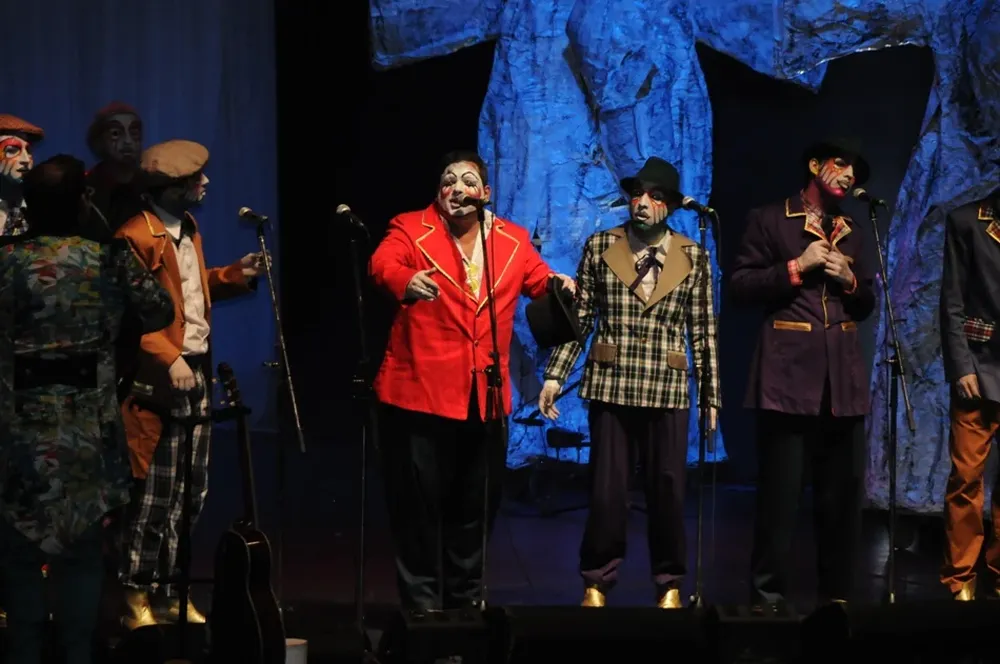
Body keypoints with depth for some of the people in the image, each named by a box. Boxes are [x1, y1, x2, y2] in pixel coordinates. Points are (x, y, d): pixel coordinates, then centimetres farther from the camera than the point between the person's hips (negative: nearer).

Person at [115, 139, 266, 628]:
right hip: (158, 378, -9)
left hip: (197, 372, 9)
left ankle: (169, 592, 21)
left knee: (192, 492, 11)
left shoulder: (188, 228, 15)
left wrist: (236, 275, 9)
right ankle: (136, 598, 2)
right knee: (155, 493, -7)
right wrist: (169, 358, -23)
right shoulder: (136, 236, -13)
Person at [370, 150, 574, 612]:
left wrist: (557, 283, -13)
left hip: (486, 397, 4)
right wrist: (406, 281, -45)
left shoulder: (512, 240, 11)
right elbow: (382, 264, -21)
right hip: (421, 392, -4)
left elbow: (538, 280, 12)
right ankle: (421, 603, 9)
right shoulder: (411, 229, -3)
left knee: (476, 505, 14)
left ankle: (466, 599, 27)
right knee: (419, 504, 0)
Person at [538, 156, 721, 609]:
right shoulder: (600, 246, 3)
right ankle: (596, 583, 17)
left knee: (668, 491, 5)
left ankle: (669, 585, 20)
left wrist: (712, 395, 3)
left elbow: (703, 330, 5)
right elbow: (578, 316, 4)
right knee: (606, 492, 2)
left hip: (667, 391, 0)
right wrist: (555, 375, -2)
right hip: (611, 386, 0)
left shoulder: (692, 256, 4)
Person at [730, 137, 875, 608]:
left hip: (843, 379, 5)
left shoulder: (852, 234, 21)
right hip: (789, 375, -5)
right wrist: (796, 267, -10)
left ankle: (837, 594, 13)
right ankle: (768, 596, 1)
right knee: (780, 493, -6)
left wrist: (850, 281, 2)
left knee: (842, 494, 5)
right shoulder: (769, 220, 6)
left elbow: (866, 307, 22)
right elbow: (739, 286, -2)